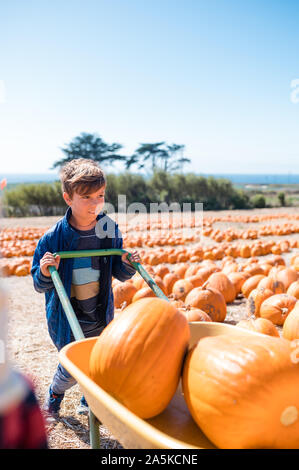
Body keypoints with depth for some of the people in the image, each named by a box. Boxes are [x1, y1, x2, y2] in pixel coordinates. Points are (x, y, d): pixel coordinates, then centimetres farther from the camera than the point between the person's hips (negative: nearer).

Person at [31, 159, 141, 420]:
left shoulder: (109, 230, -8)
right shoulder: (54, 238, -17)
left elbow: (120, 275, 4)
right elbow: (39, 286, -9)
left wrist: (128, 265, -18)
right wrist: (45, 274, -31)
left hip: (101, 318, 3)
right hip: (68, 320, -3)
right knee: (72, 370, 10)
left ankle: (89, 402, 47)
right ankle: (55, 395, 46)